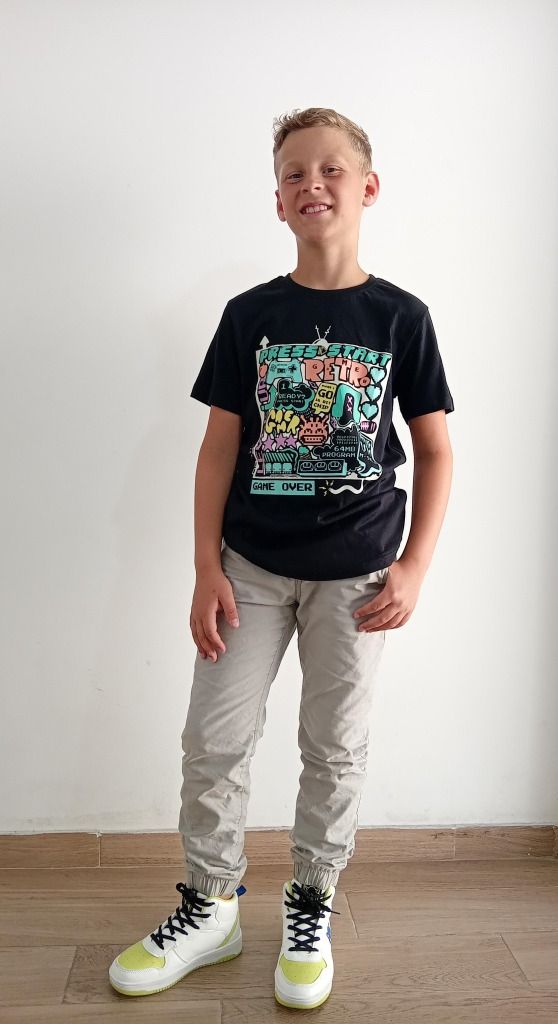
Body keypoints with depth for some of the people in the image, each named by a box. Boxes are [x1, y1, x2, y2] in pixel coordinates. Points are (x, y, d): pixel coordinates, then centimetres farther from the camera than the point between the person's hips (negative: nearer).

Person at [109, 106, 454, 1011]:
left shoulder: (401, 316, -3)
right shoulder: (250, 315, 0)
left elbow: (436, 450, 0)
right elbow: (220, 446, 0)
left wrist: (413, 568, -8)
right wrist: (207, 571, -4)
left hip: (354, 572, -1)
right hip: (252, 565, 1)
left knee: (336, 746, 11)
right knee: (214, 738, 6)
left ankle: (312, 905, 32)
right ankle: (210, 908, 27)